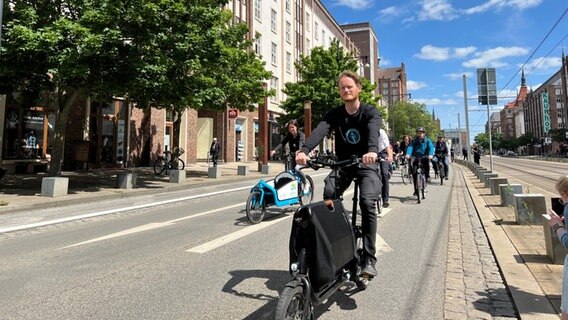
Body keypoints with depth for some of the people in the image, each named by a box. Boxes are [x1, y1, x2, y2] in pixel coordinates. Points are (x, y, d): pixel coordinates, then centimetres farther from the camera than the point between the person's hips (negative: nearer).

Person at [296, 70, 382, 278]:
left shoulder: (370, 112, -10)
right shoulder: (334, 114, -3)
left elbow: (373, 131, -33)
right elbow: (319, 131, -24)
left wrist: (372, 150, -56)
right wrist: (304, 150, -44)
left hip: (367, 164, -2)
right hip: (342, 164, 3)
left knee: (367, 202, -25)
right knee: (328, 197, -23)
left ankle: (369, 259, -16)